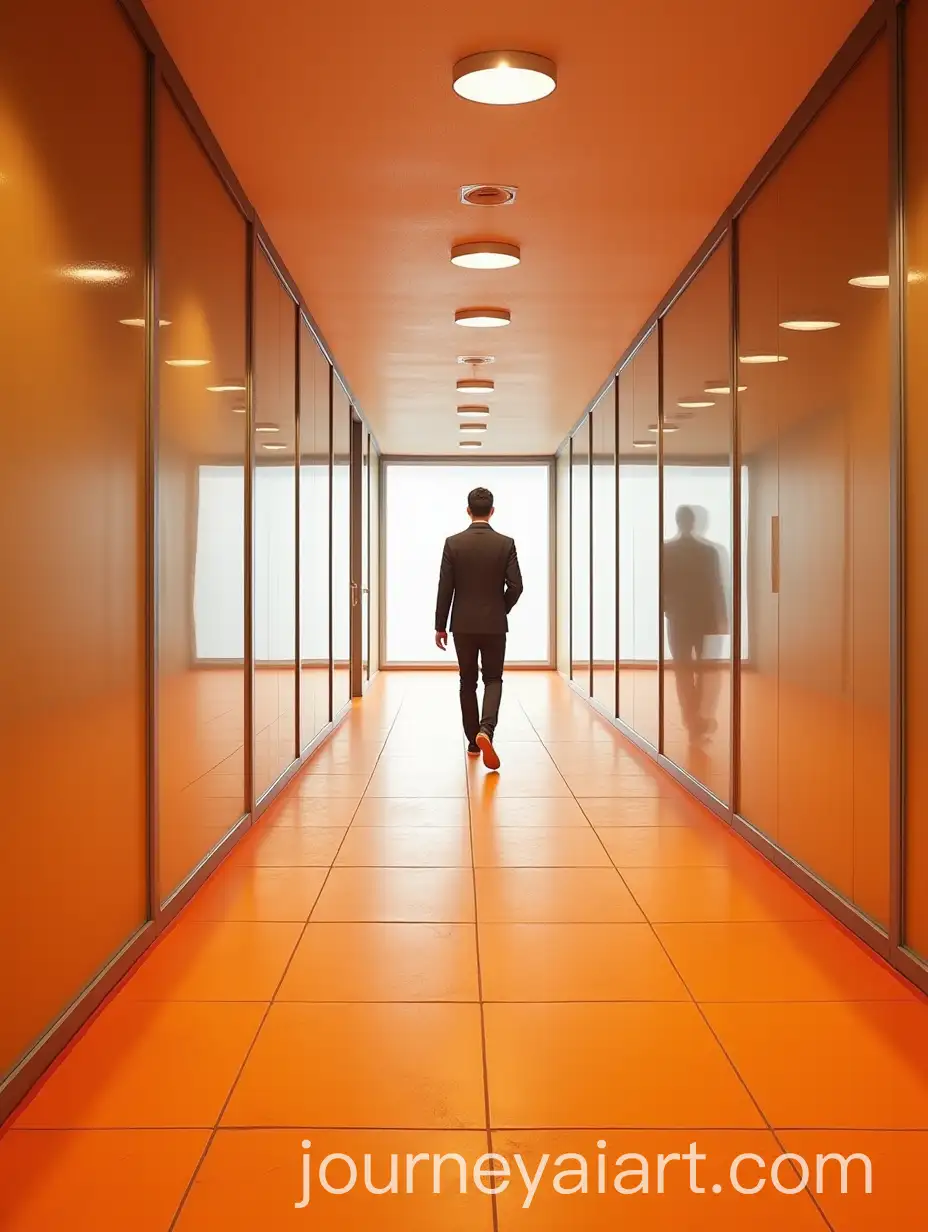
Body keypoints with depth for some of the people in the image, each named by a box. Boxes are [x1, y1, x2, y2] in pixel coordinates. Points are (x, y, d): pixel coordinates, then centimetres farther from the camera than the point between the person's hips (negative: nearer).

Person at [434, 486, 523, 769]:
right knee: (493, 680, 8)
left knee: (468, 682, 12)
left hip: (463, 624, 1)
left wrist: (440, 626, 3)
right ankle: (485, 730, -17)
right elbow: (515, 586, -7)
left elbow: (445, 588, -5)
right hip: (494, 624, -1)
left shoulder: (453, 543, -5)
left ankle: (474, 742, 16)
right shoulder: (505, 543, -6)